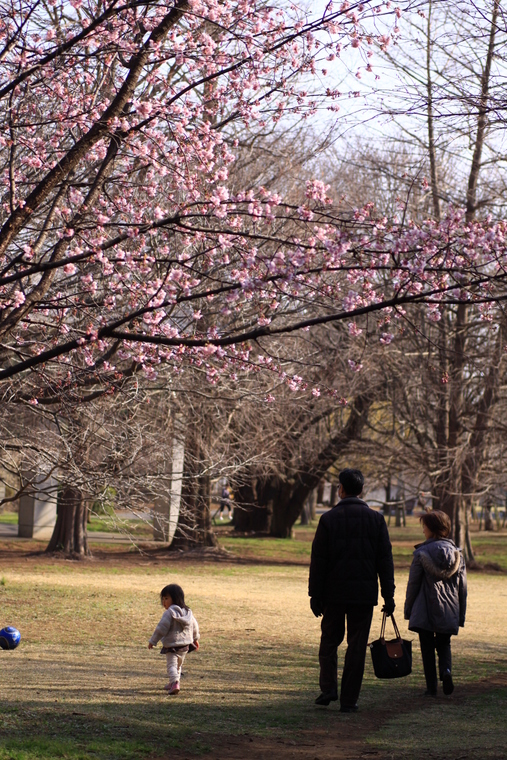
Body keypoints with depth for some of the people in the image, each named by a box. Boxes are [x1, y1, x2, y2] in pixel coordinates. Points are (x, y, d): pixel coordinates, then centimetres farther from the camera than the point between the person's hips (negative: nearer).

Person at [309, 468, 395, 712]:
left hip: (334, 592, -1)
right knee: (357, 646, 6)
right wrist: (388, 595, 4)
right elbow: (385, 561, 1)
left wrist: (315, 594, 1)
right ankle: (349, 700, 5)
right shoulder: (376, 519, 1)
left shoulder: (329, 518, -3)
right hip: (364, 593, 1)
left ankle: (328, 688, 0)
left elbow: (318, 560, -4)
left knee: (329, 640, 15)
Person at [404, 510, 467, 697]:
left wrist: (408, 610, 6)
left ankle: (431, 687, 4)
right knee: (444, 645, 18)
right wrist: (461, 614, 13)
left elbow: (413, 584, -5)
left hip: (425, 611, -3)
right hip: (449, 611, 3)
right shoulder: (456, 553, 3)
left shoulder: (421, 553, -8)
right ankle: (446, 670, -9)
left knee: (427, 648, 6)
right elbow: (462, 587, 6)